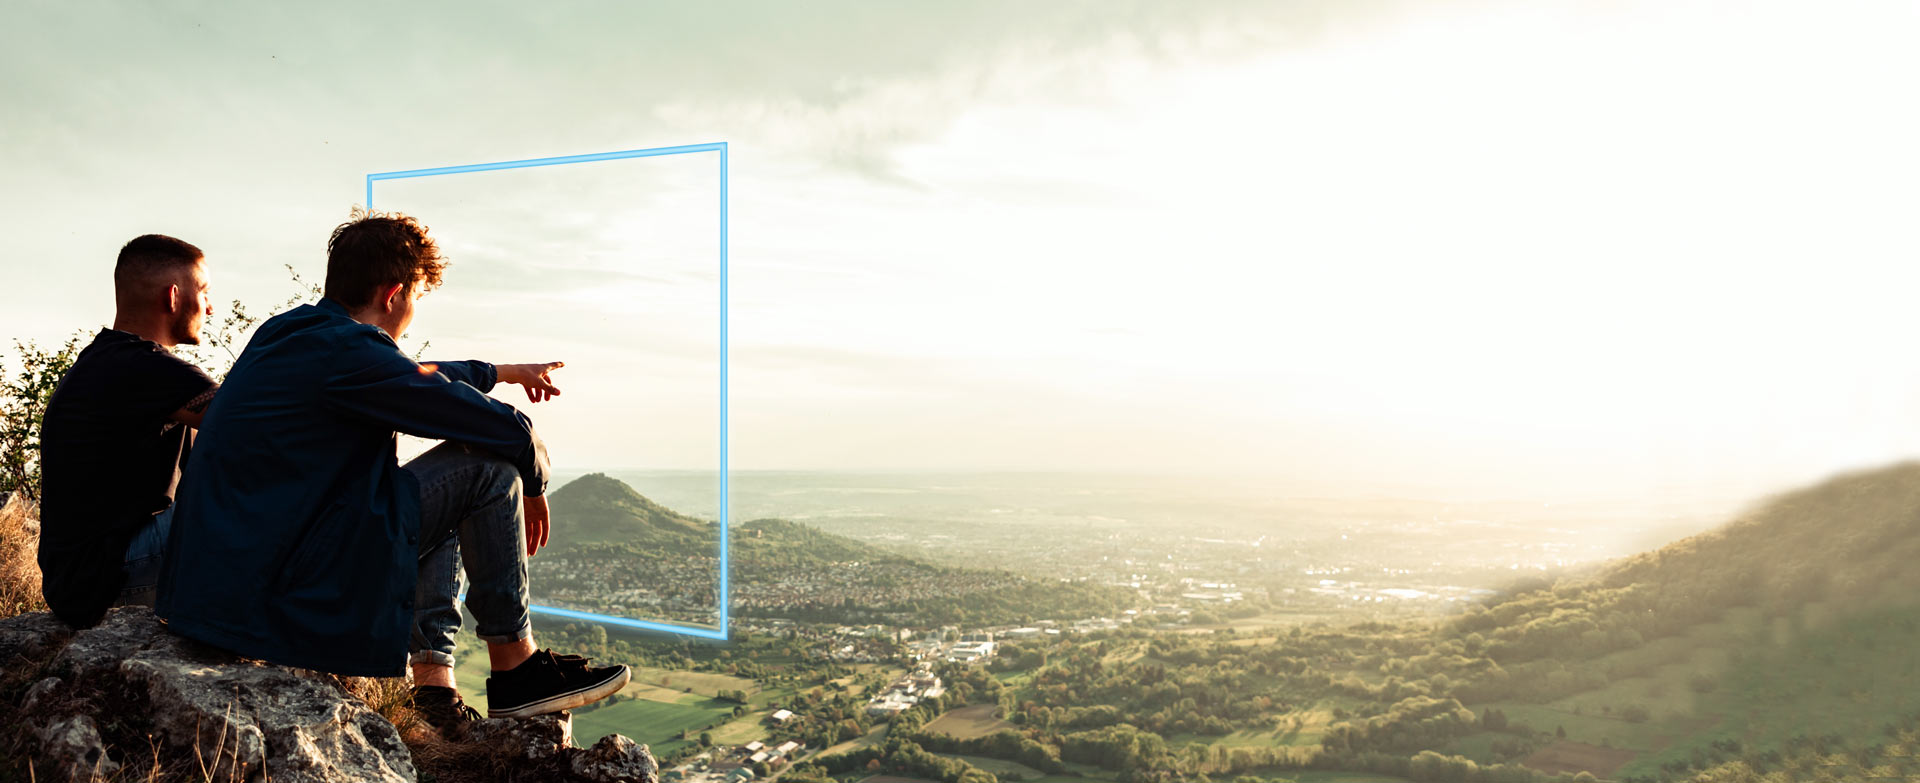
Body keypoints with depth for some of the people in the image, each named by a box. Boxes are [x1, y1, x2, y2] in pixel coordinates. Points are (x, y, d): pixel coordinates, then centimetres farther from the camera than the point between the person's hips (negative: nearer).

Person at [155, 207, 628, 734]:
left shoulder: (284, 334, 12)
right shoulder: (348, 351, -17)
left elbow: (412, 377, 30)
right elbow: (509, 431, -13)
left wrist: (505, 372, 41)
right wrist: (534, 487, 8)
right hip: (270, 603, -10)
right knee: (487, 467, -8)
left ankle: (432, 680, 12)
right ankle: (516, 667, 4)